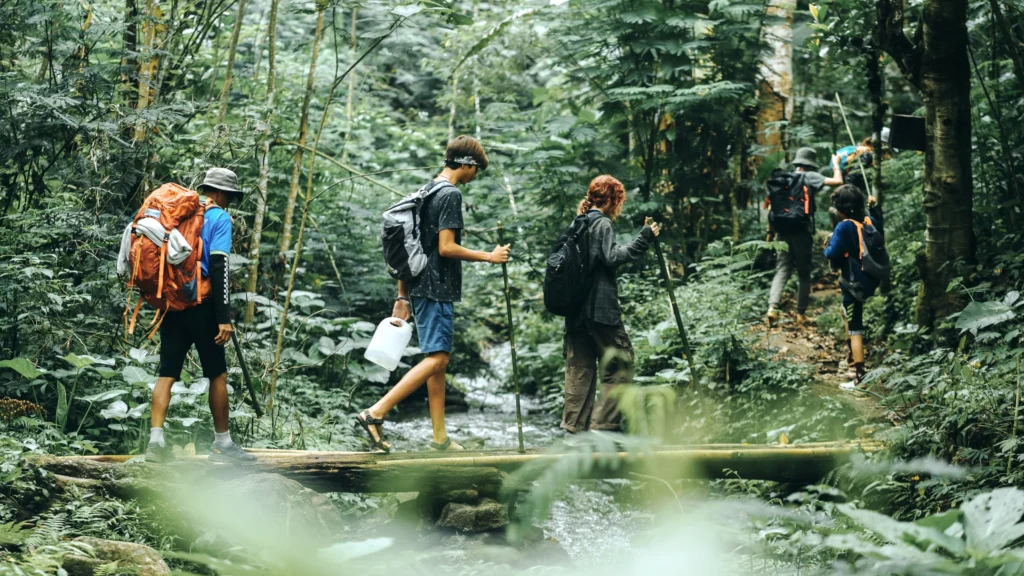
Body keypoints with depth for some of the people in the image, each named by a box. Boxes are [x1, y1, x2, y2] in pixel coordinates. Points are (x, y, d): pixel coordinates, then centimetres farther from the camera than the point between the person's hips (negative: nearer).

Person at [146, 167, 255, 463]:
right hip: (200, 305, -6)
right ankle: (222, 443, 12)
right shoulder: (219, 217, -6)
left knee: (167, 373, 5)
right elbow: (219, 266, -14)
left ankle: (156, 440, -3)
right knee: (218, 374, 6)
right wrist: (224, 317, -16)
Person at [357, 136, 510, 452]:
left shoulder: (426, 192, 18)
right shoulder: (451, 194, -11)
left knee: (439, 359, 11)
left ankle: (440, 437, 13)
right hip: (437, 288, -10)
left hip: (420, 287, 10)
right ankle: (376, 413, -18)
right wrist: (489, 257, -10)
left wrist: (402, 295, 20)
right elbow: (446, 247, -19)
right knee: (436, 358, -11)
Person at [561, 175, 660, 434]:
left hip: (576, 310, 8)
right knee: (619, 363, -2)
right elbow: (612, 257, -19)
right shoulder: (603, 224, -7)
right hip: (600, 307, -8)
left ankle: (574, 427, 7)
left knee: (580, 366, 9)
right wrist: (643, 240, -20)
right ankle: (604, 423, -9)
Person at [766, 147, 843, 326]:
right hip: (802, 232, -3)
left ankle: (773, 307, -18)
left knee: (782, 270, 2)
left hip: (784, 232, 3)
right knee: (804, 274, 8)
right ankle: (801, 313, 9)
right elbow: (837, 181, -7)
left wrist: (771, 232, 15)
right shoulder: (810, 177, -3)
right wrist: (836, 164, 12)